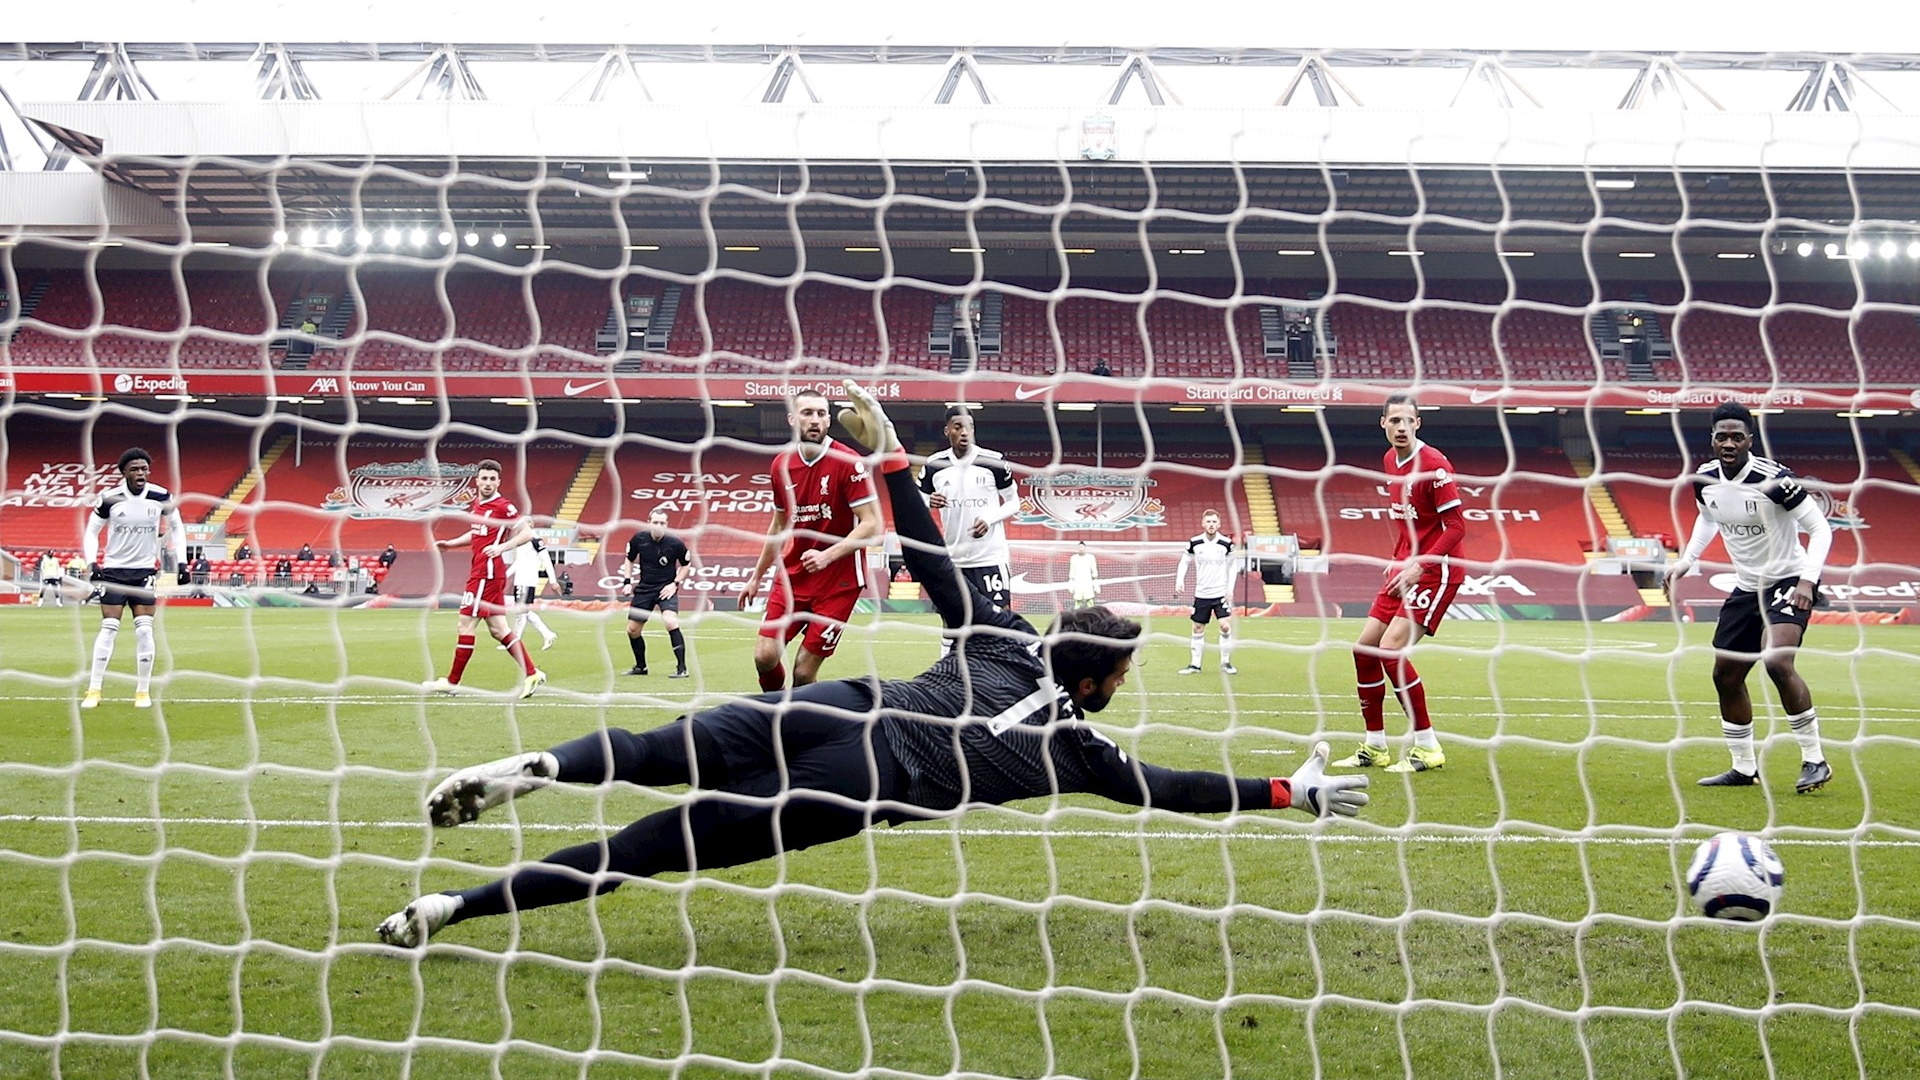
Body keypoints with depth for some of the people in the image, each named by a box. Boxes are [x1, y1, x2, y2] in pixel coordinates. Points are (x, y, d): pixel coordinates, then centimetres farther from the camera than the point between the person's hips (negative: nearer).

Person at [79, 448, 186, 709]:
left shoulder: (161, 497, -5)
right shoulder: (109, 499, -8)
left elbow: (176, 527, 9)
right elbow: (91, 532, 3)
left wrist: (181, 562, 2)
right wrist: (93, 563, -10)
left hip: (145, 571, 1)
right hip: (113, 570, -1)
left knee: (144, 630, -5)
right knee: (108, 629, -6)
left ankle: (143, 692, 6)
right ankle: (94, 691, 0)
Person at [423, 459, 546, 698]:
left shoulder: (503, 506, -12)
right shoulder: (477, 505, 14)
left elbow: (526, 533, -14)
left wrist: (502, 547, -25)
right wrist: (450, 543, 22)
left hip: (487, 573, -9)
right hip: (481, 571, 9)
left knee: (466, 624, -3)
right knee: (498, 629, 9)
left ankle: (452, 681, 6)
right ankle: (531, 674, 11)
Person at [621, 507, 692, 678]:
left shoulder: (675, 543, -15)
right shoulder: (639, 538, -9)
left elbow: (686, 565, 2)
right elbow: (629, 560, 10)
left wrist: (675, 584, -8)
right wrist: (627, 581, 0)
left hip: (666, 588, -4)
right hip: (644, 587, 4)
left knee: (670, 621, -27)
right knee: (632, 629, 6)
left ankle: (682, 668, -21)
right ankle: (640, 666, 29)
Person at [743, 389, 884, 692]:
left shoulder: (848, 463, -12)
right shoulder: (781, 465, 5)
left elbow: (871, 524, -15)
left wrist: (828, 555, -26)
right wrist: (757, 575, 25)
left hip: (838, 581, -5)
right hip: (792, 576, 5)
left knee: (803, 671, -7)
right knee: (765, 656, -6)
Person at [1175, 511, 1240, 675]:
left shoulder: (1226, 543, -6)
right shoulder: (1194, 543, -3)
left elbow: (1233, 566, 4)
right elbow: (1184, 562, 9)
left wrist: (1230, 589, -3)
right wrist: (1179, 580, -6)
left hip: (1221, 593, -2)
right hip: (1201, 594, 2)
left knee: (1225, 626, -12)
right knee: (1198, 629, 6)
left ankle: (1225, 662, 3)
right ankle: (1194, 664, 16)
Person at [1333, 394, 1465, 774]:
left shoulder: (1433, 465, -16)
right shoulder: (1389, 461, 10)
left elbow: (1456, 526, -18)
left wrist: (1419, 566, -23)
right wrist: (1398, 561, 12)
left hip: (1435, 571, -9)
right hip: (1404, 569, 9)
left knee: (1392, 650, -19)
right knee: (1365, 649, 6)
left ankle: (1427, 747, -9)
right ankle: (1375, 747, 17)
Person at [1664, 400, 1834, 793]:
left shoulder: (1773, 478, -23)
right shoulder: (1704, 479, -4)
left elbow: (1820, 528, -18)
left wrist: (1807, 580, -29)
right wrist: (1686, 561, 9)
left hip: (1789, 580, -7)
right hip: (1747, 586, 7)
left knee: (1777, 662, -28)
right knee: (1726, 675, 9)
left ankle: (1815, 760, -16)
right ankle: (1744, 768, 24)